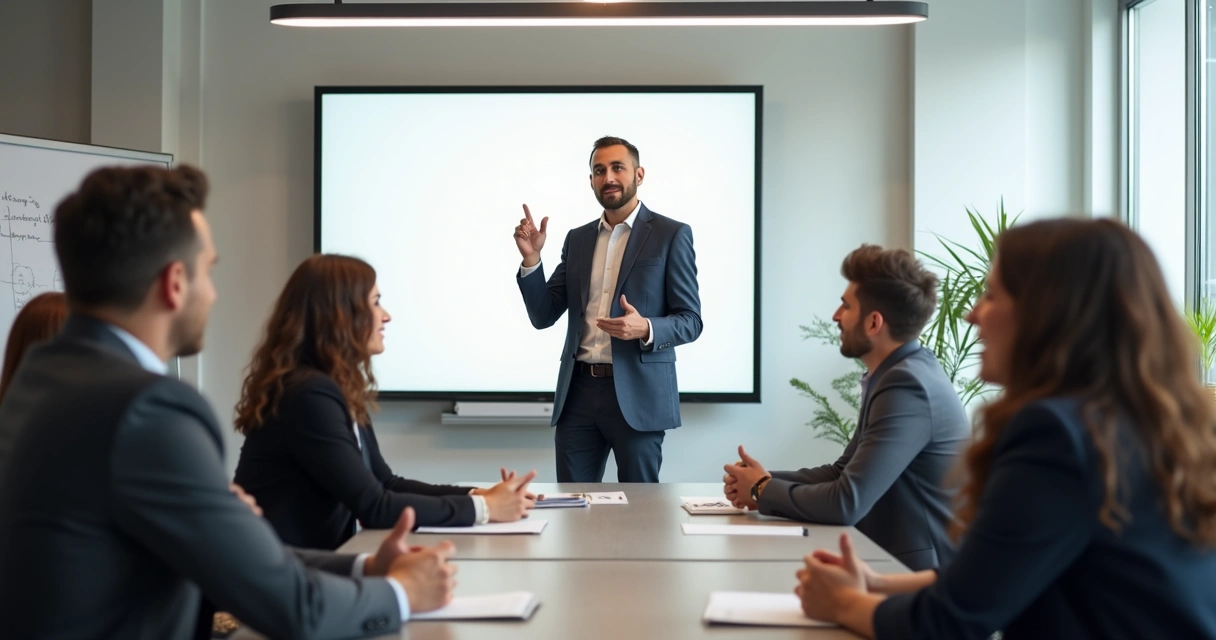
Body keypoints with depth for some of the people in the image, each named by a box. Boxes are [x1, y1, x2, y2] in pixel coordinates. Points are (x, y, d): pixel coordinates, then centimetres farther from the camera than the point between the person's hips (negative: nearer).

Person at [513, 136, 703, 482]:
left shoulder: (671, 234, -1)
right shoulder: (577, 238, 13)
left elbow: (690, 321, -3)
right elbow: (544, 316, 9)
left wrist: (645, 329, -23)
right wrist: (531, 259, -6)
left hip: (637, 393, -4)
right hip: (579, 393, 4)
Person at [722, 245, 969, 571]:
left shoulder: (907, 385, -22)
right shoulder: (900, 372, 8)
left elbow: (846, 503, -24)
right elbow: (844, 471, 13)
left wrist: (764, 490, -8)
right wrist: (767, 483, -2)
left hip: (920, 572, -8)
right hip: (897, 557, 8)